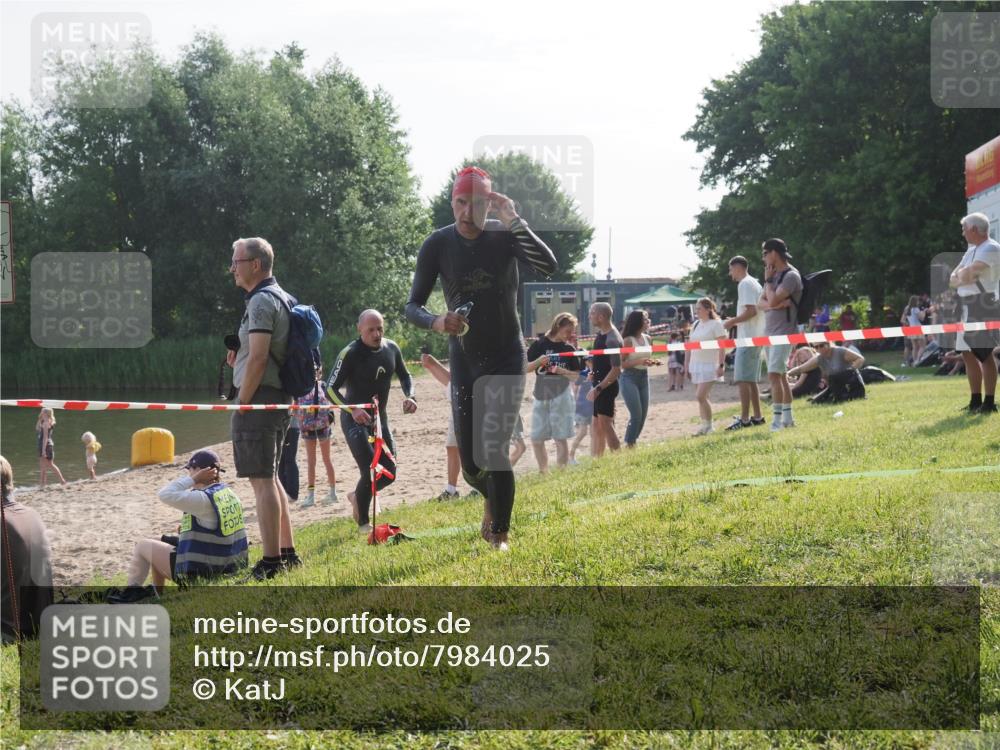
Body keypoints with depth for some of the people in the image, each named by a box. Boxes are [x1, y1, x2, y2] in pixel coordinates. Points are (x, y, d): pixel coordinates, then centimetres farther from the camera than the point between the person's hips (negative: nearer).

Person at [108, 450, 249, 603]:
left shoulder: (203, 500, -23)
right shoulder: (229, 493, 5)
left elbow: (165, 495, -21)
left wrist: (193, 479, -15)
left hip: (197, 573, -9)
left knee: (143, 546, 10)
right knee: (159, 543, 27)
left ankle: (129, 592, 24)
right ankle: (155, 593, 34)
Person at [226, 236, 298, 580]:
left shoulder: (262, 300, -13)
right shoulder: (279, 297, 18)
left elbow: (258, 358, -21)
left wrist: (241, 403, -16)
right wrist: (239, 359, 11)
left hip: (259, 397, -10)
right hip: (278, 397, 10)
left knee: (261, 481, -10)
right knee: (270, 478, 16)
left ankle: (271, 563, -11)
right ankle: (287, 553, 20)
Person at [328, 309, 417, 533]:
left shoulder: (391, 348, 0)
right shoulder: (350, 354, -18)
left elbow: (404, 376, 16)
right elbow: (331, 389, -19)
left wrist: (410, 396, -5)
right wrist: (351, 409, -34)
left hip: (380, 417, 6)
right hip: (354, 419, -6)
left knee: (389, 473, 4)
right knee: (370, 471, -17)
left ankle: (358, 496, 35)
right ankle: (363, 523, 2)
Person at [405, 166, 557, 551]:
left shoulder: (504, 236, -12)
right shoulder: (437, 245, -9)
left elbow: (549, 266, -29)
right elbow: (412, 306, -8)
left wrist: (514, 221, -35)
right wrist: (437, 322, -30)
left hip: (506, 358, -2)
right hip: (464, 359, 2)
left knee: (494, 448, -11)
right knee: (470, 462, 2)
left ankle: (500, 535, 5)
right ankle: (492, 499, 38)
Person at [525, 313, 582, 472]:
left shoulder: (569, 349, 4)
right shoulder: (539, 344, 1)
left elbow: (577, 375, 4)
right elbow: (525, 369, 1)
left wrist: (562, 371, -13)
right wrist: (538, 362, -16)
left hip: (561, 397, -1)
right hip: (541, 397, 1)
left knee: (561, 438, -4)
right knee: (536, 439, 5)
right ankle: (544, 473, 18)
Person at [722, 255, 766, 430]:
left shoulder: (745, 284, -11)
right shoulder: (755, 283, 19)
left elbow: (751, 311, -21)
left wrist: (732, 321, -11)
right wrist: (735, 322, 18)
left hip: (747, 338, -10)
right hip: (756, 337, 10)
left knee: (742, 379, -10)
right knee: (751, 380, 14)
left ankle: (744, 419, -13)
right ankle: (757, 416, 16)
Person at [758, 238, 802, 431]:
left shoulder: (791, 276, -13)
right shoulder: (774, 274, 14)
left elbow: (773, 301, -22)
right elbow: (761, 303, 8)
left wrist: (768, 281, -7)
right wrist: (776, 304, -13)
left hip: (784, 332, -9)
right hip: (770, 332, 9)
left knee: (774, 374, -16)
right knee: (780, 375, 12)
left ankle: (778, 419, -17)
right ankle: (788, 417, 18)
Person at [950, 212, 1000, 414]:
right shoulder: (971, 251, 21)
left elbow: (968, 273, -21)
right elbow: (953, 279, 15)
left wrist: (960, 276, 0)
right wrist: (964, 277, -7)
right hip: (967, 308, 10)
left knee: (984, 354, -10)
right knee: (968, 354, 11)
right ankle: (976, 401, 19)